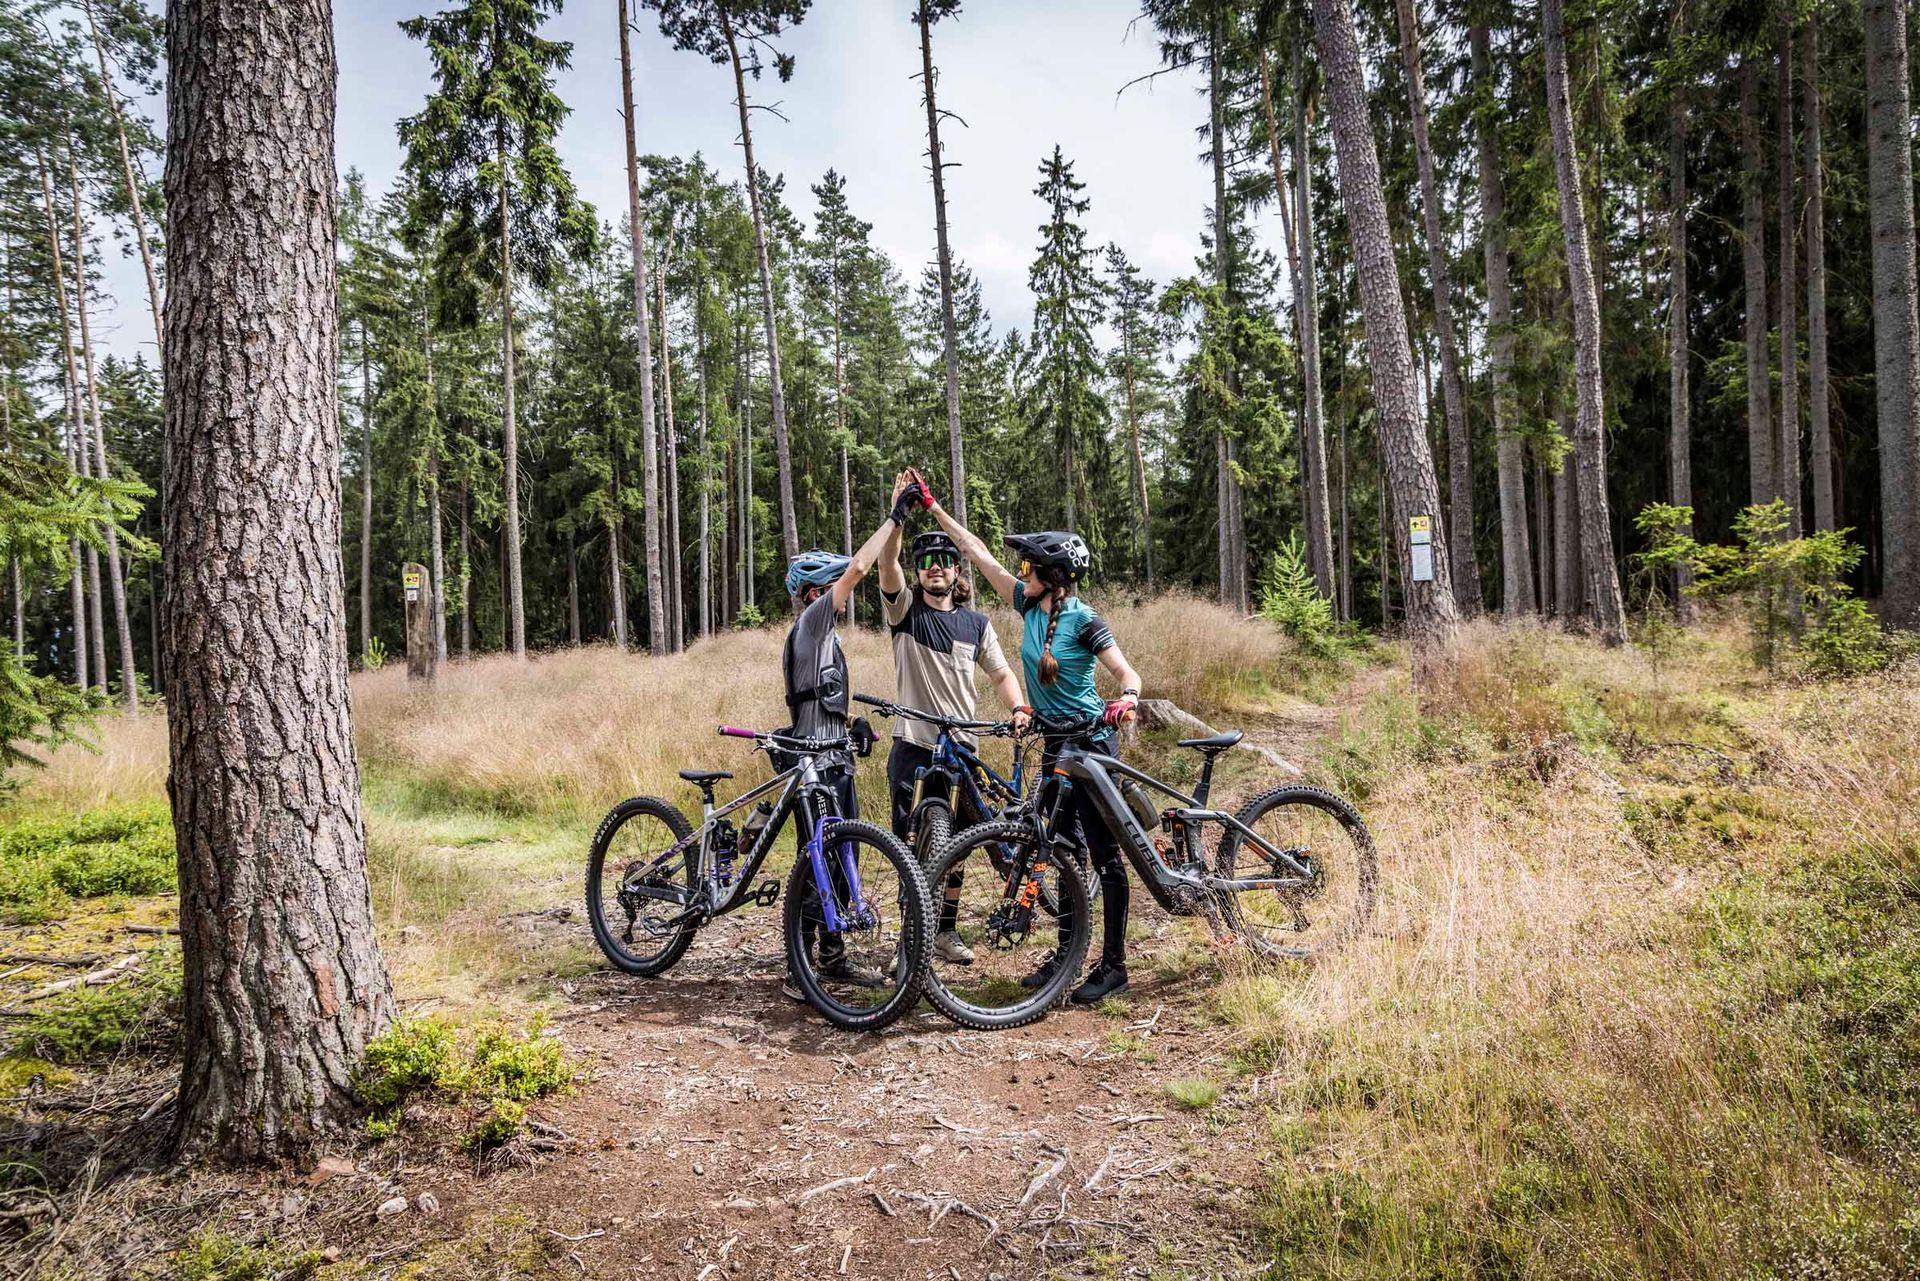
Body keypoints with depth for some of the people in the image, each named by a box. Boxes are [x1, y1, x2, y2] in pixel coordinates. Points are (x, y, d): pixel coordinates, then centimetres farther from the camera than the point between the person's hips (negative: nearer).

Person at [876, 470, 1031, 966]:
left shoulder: (976, 623, 9)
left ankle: (947, 930, 22)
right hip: (913, 748, -2)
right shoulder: (905, 610, 1)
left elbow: (1001, 674, 12)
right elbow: (886, 563, -14)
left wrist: (1018, 708, -8)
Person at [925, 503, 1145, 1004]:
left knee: (1104, 853, -1)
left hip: (1090, 742, -7)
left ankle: (1113, 966, 6)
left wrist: (1126, 700, -40)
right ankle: (1067, 954, 24)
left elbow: (1128, 673, -17)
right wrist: (934, 508, 10)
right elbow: (978, 553, 8)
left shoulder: (1083, 620, -16)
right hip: (1054, 742, 7)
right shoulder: (1030, 605, 3)